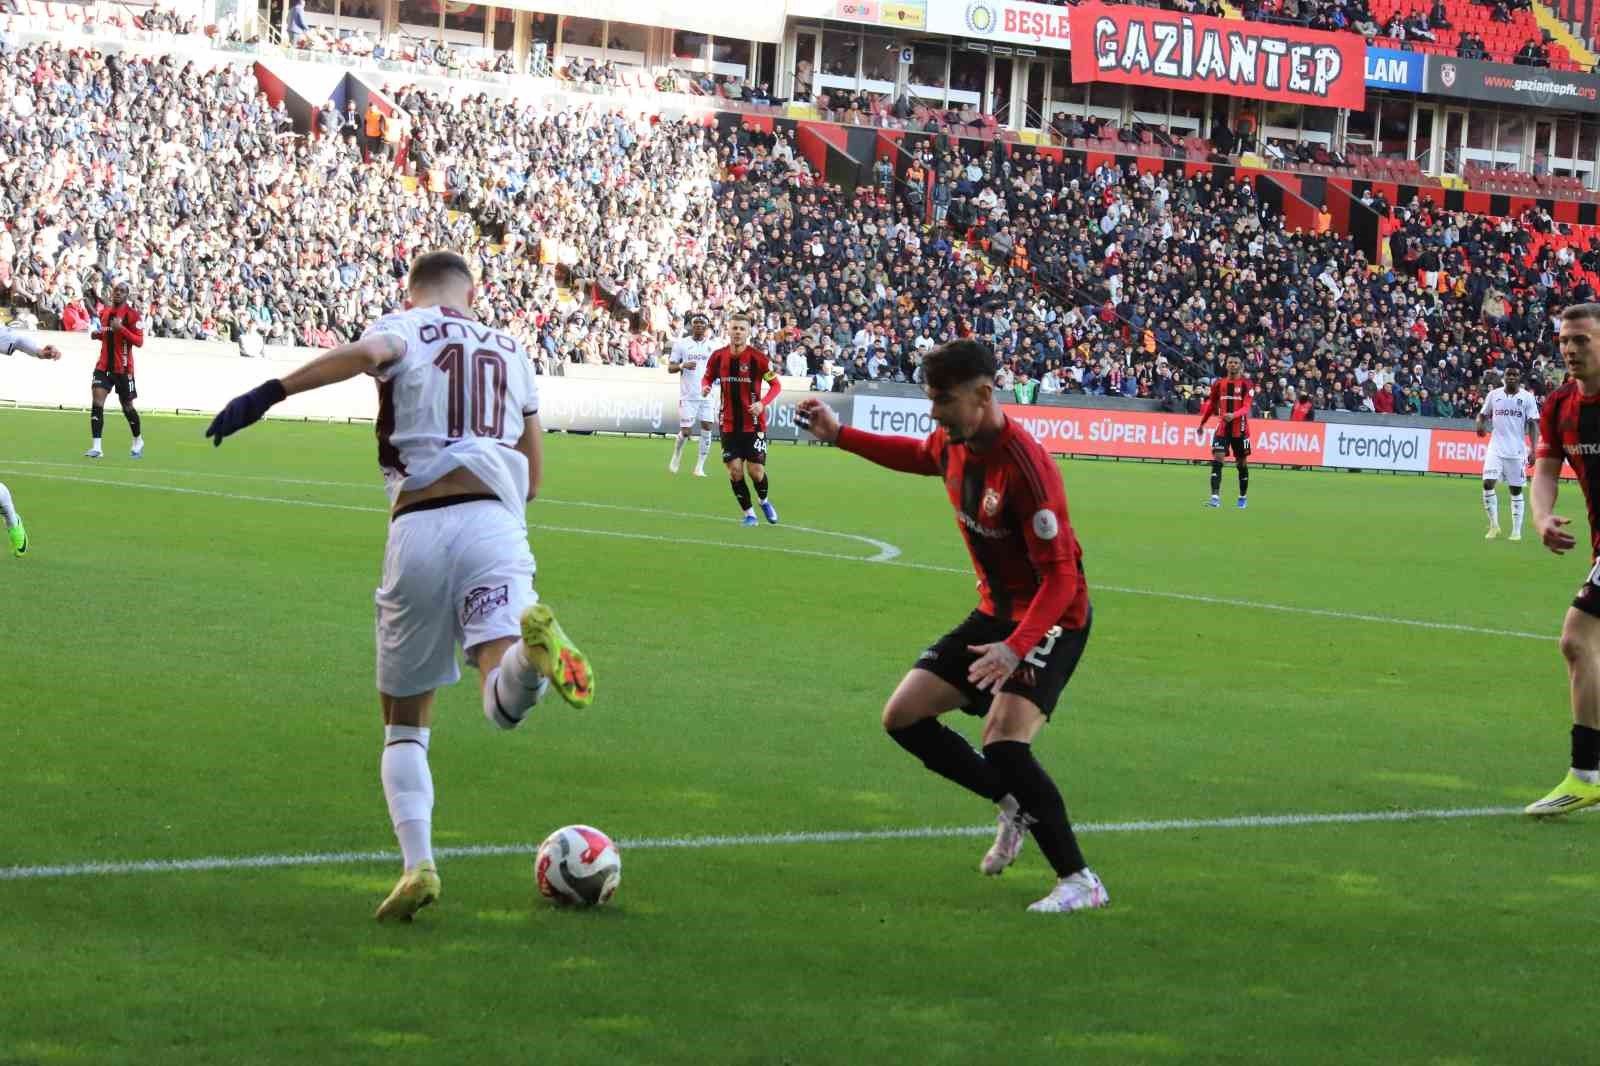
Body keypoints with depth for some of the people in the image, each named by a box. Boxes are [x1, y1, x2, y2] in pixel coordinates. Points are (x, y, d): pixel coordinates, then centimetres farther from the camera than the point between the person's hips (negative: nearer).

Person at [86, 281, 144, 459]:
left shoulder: (131, 314, -10)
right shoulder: (104, 312, 9)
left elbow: (139, 341, -14)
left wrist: (121, 328, -27)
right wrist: (97, 334, 2)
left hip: (123, 368, -4)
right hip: (104, 365, 4)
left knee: (127, 407, 9)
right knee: (96, 402, -13)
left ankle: (138, 441, 34)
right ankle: (96, 447, -15)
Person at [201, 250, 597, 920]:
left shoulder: (404, 329, 11)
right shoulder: (510, 352, 24)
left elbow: (368, 351, -16)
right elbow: (533, 477, 27)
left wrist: (269, 393, -21)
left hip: (417, 530, -1)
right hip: (496, 523, 1)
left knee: (404, 722, 13)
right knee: (505, 705, -16)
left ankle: (417, 865, -4)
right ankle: (529, 644, -49)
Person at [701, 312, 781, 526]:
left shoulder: (758, 358, -11)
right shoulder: (718, 356, -2)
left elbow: (776, 384, -4)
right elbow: (708, 377, 14)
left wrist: (763, 403, -20)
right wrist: (705, 387, -9)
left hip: (754, 423, -2)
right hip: (729, 425, 2)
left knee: (756, 471, -4)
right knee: (735, 471, -3)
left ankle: (764, 501, 28)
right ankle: (748, 513, 14)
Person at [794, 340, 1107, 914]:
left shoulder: (1024, 467, -29)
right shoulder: (953, 445, -3)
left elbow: (1061, 576, -29)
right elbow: (919, 455, 25)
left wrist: (1016, 648, -40)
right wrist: (839, 434, 23)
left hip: (1052, 617, -9)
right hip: (995, 612, 9)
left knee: (1003, 740, -27)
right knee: (903, 718, 6)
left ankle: (1080, 881, -16)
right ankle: (1015, 805, 22)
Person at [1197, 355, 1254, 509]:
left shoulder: (1246, 384, -5)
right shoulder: (1219, 383, 6)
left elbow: (1246, 408, -15)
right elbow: (1211, 404, 18)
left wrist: (1233, 415, -33)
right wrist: (1202, 423, 21)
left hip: (1240, 429, -2)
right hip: (1222, 428, 2)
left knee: (1242, 463, 9)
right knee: (1217, 460, -12)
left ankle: (1243, 497, 25)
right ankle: (1215, 497, -18)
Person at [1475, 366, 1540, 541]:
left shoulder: (1527, 397, -1)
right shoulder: (1494, 395, 5)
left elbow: (1533, 424, -3)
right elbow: (1483, 414, 16)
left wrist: (1534, 448, -12)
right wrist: (1481, 425, -7)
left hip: (1517, 450, -1)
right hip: (1496, 448, 1)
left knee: (1516, 490, 4)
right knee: (1488, 483, -12)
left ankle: (1516, 531, 12)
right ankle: (1494, 525, 3)